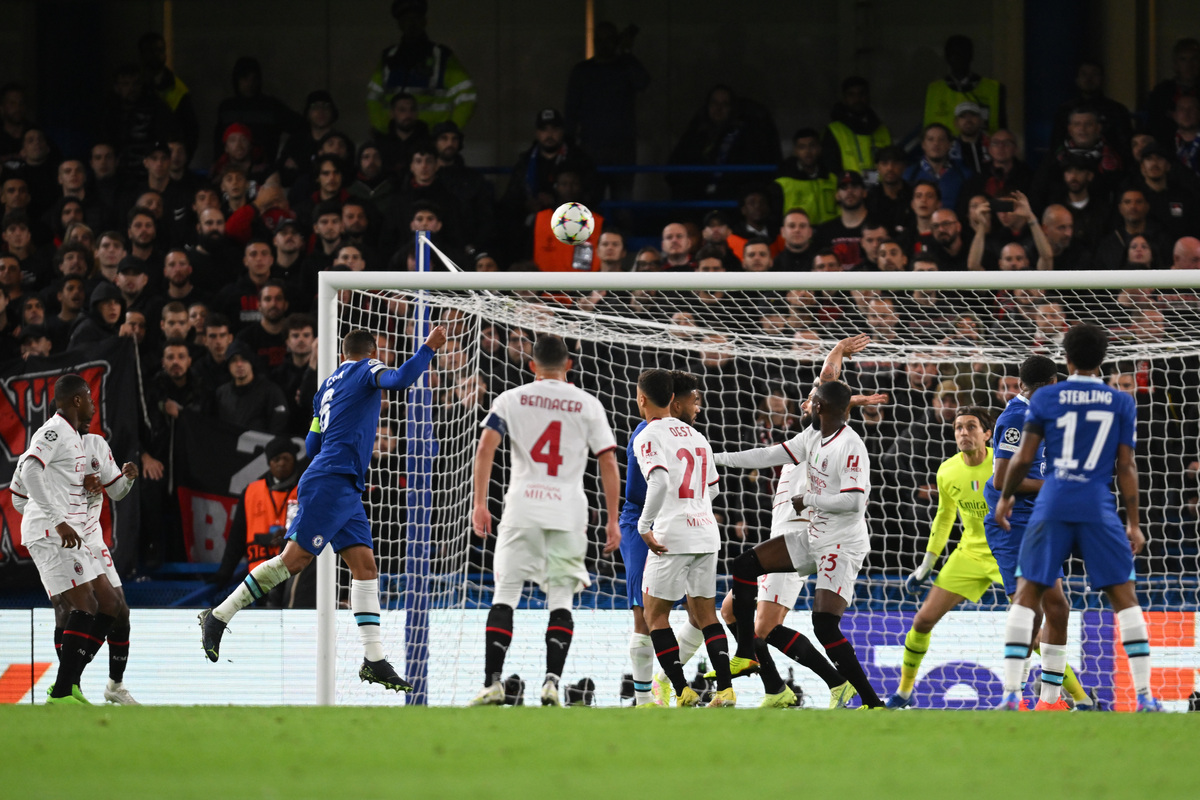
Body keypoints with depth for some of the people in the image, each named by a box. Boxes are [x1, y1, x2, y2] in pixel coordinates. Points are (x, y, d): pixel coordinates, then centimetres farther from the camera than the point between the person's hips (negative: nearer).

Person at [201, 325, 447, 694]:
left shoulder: (328, 385, 21)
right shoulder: (365, 370, 0)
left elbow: (312, 445, 26)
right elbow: (399, 380, -21)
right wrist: (429, 348, -13)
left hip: (346, 490, 9)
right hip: (331, 482, -9)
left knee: (365, 565, 3)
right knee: (293, 557, -10)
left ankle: (374, 659, -3)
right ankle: (218, 617, -5)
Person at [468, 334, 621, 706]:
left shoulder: (511, 399, 6)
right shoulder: (588, 404, 8)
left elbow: (486, 447, -6)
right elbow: (608, 464, 4)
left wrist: (480, 504, -7)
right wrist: (612, 521, 6)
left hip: (522, 508, -1)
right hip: (569, 511, 1)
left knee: (505, 595, 4)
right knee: (560, 598, 7)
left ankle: (492, 683, -5)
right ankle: (552, 681, -8)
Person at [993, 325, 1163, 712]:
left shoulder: (1044, 400, 3)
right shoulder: (1121, 403, 5)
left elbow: (1023, 458, 1)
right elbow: (1126, 468, 3)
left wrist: (1006, 497, 18)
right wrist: (1133, 524, 8)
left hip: (1052, 505, 0)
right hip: (1099, 510, 0)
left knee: (1027, 594, 6)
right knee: (1124, 596, 5)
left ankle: (1011, 694, -4)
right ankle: (1144, 695, -2)